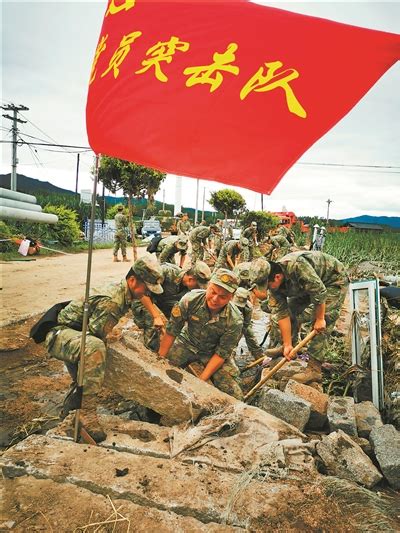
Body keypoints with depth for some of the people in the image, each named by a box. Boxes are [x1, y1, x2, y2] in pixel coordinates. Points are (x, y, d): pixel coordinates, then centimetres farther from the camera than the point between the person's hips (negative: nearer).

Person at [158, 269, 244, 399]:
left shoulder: (235, 321, -27)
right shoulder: (190, 300, -26)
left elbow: (221, 353, -18)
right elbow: (171, 331, -16)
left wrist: (201, 380, -22)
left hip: (212, 352, -1)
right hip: (187, 343, 1)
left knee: (234, 396, -14)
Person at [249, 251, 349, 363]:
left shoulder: (296, 265, -42)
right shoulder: (274, 285, -16)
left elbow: (319, 291, -35)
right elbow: (282, 314, -15)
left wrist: (320, 319, -23)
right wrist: (287, 345, -16)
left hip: (334, 280, -7)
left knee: (320, 325, -17)